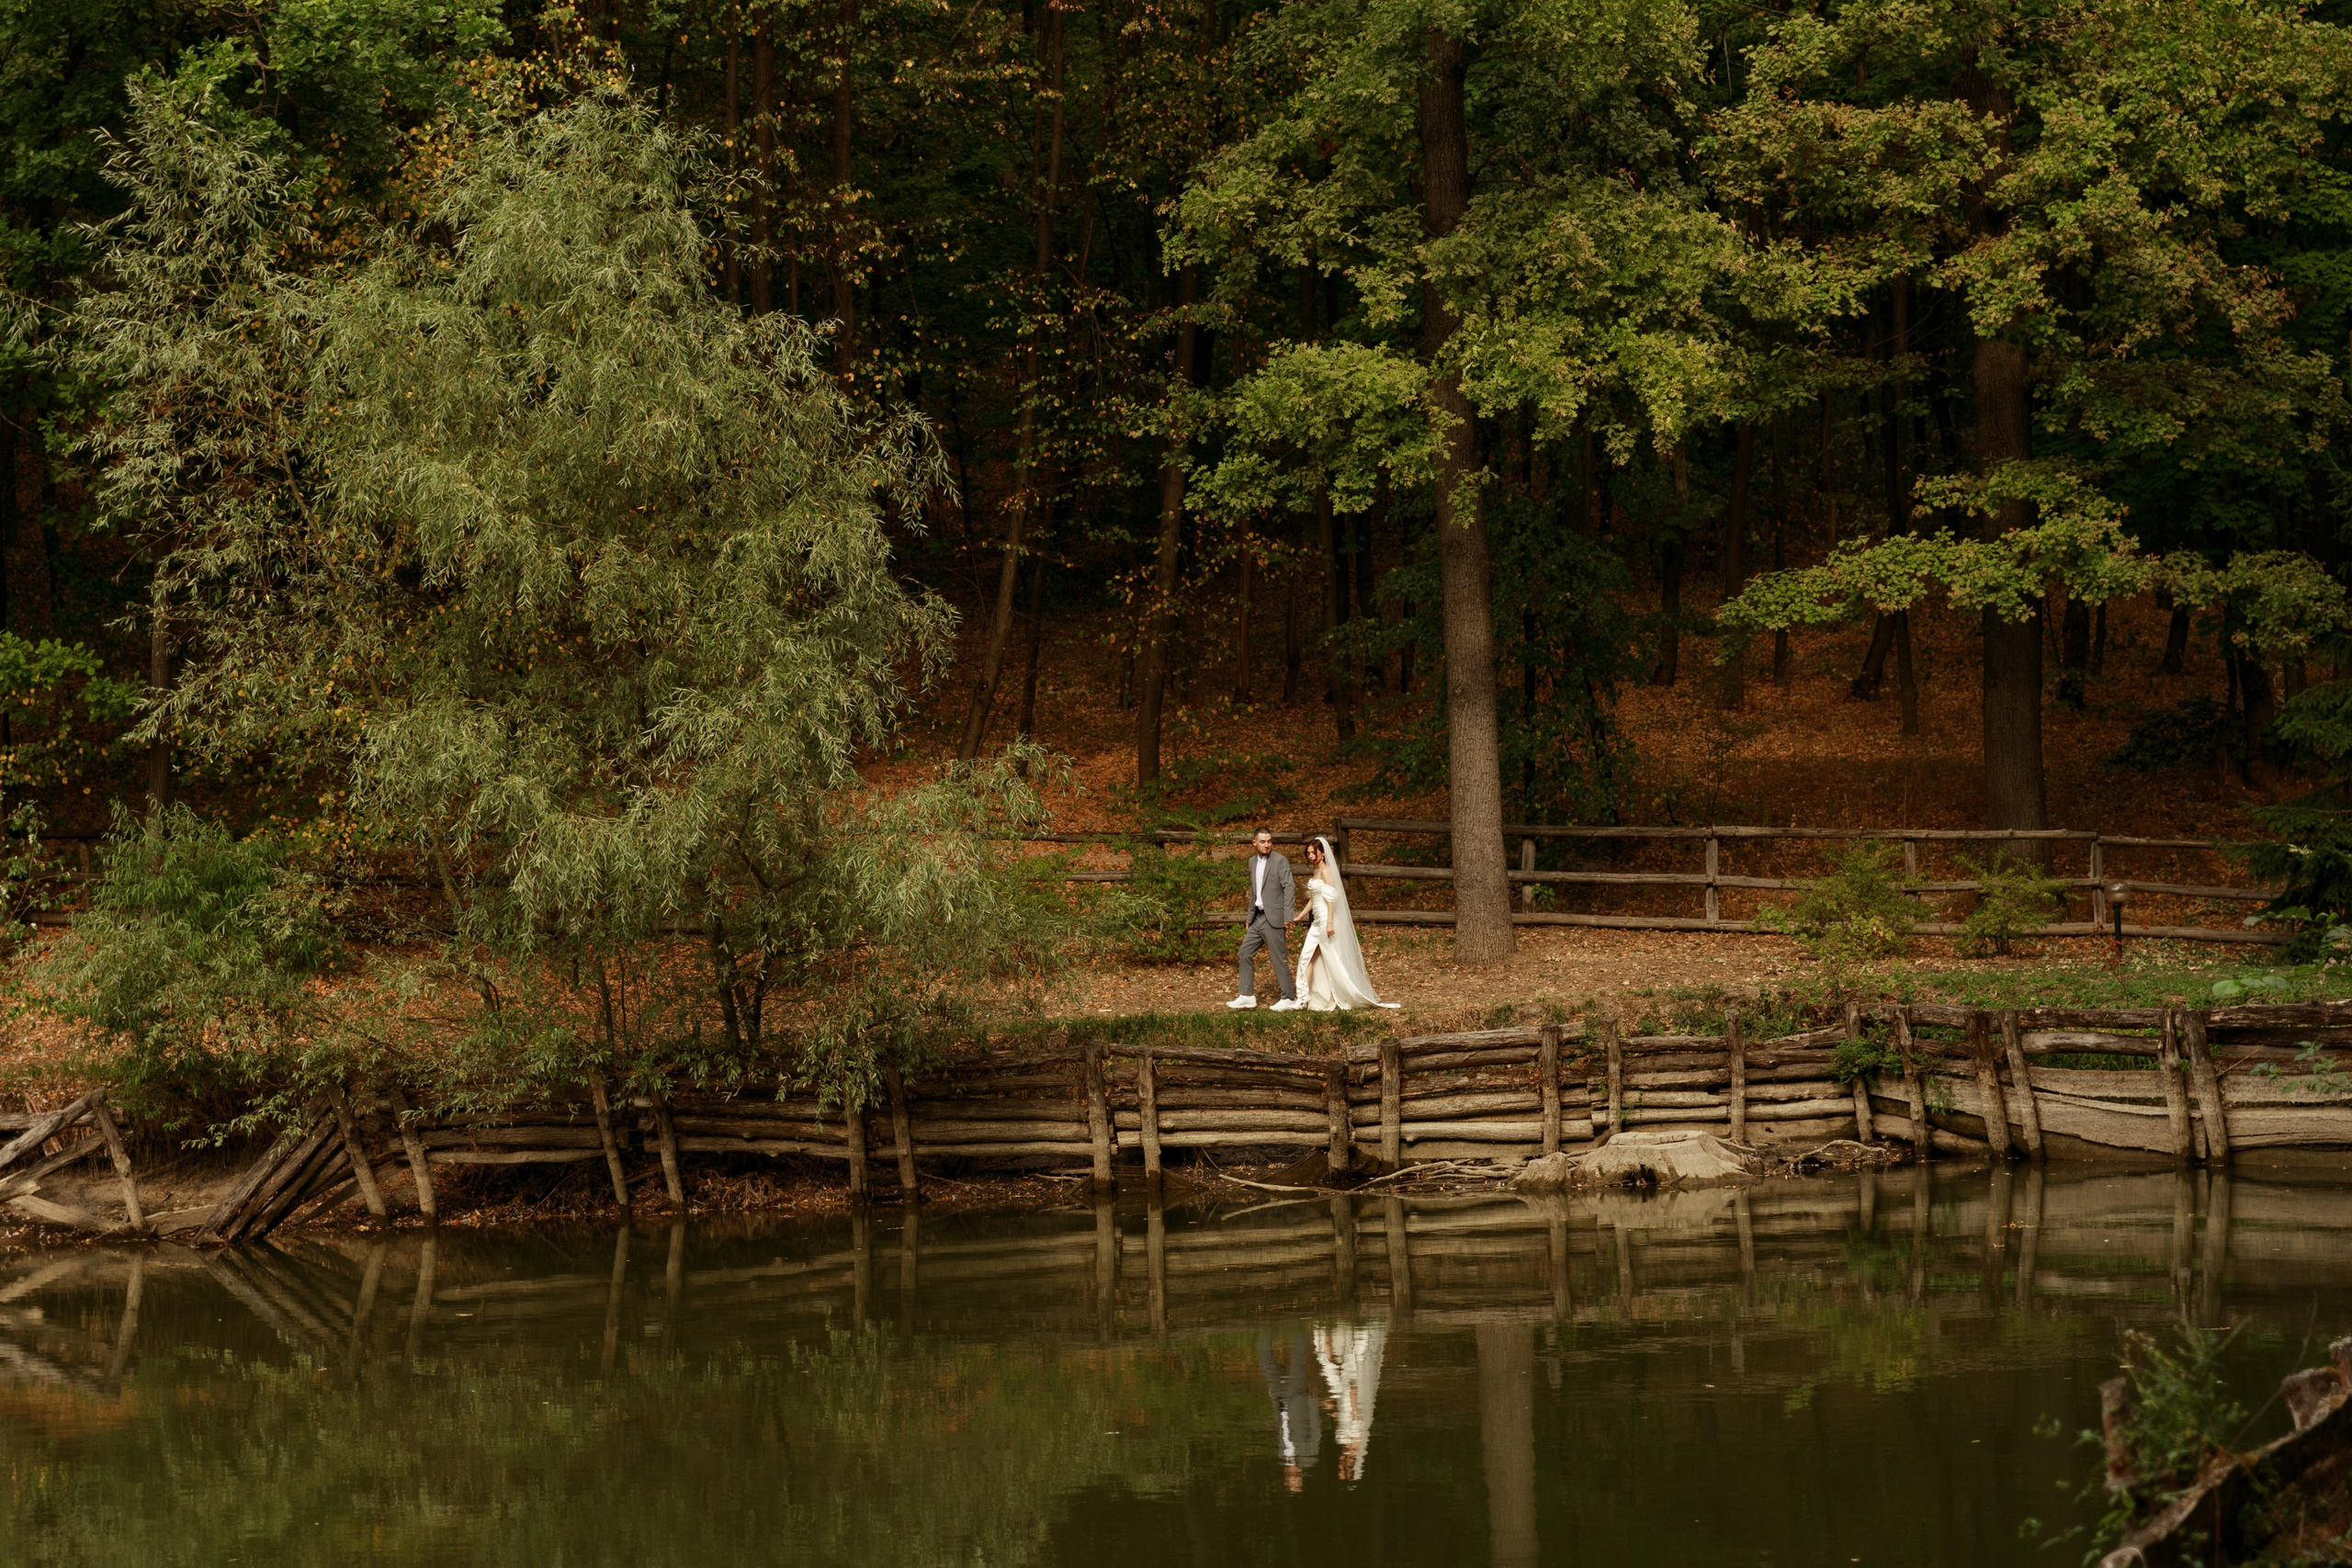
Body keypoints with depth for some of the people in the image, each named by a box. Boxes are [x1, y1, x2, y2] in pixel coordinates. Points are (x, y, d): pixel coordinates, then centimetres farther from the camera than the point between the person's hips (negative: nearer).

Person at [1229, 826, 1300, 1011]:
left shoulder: (1280, 861, -10)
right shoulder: (1253, 861, 13)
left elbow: (1289, 888, -14)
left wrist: (1288, 916, -20)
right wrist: (1249, 918, 20)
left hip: (1273, 918, -8)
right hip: (1257, 917, 8)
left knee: (1279, 958, -3)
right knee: (1245, 953, 7)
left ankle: (1289, 998, 5)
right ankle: (1247, 996, 13)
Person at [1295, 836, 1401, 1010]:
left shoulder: (1326, 871, -12)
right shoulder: (1315, 872, 13)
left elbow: (1331, 898, -17)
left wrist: (1329, 923, -22)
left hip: (1326, 920, -9)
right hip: (1317, 922, 9)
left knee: (1332, 960, -2)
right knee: (1307, 957, 5)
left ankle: (1334, 1001, 3)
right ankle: (1304, 998, 6)